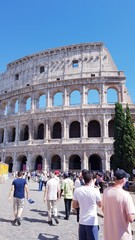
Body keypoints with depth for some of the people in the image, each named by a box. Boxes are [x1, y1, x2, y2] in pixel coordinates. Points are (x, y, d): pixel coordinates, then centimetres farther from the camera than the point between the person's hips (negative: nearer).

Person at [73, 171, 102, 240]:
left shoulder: (77, 190, -6)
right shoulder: (95, 190, -15)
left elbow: (74, 206, 3)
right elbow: (100, 205, 1)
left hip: (82, 221, 4)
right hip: (92, 222, -3)